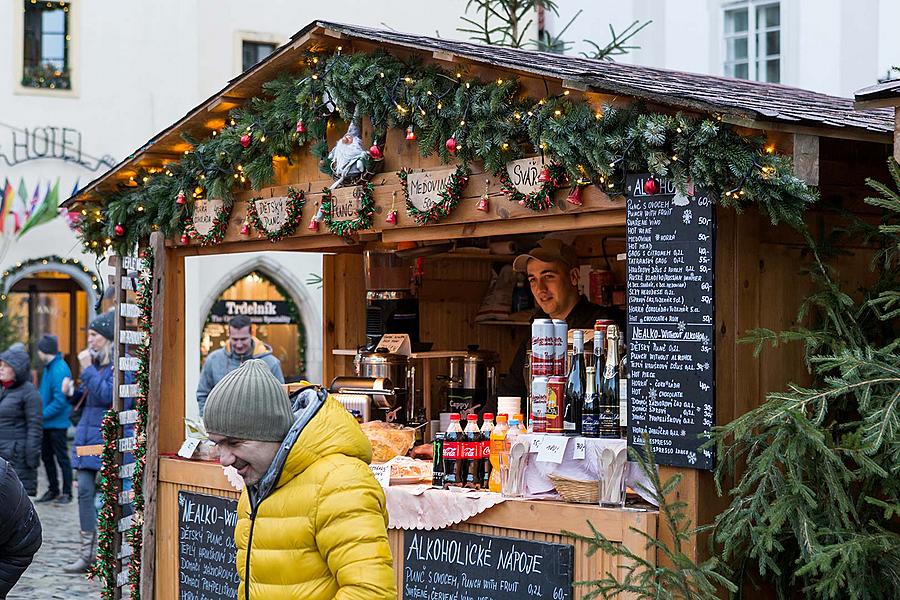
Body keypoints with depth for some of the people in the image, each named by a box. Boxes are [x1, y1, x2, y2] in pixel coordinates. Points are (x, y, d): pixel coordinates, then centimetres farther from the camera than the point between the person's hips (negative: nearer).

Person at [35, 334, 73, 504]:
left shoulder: (60, 370, -20)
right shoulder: (49, 367, 10)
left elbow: (60, 402, -24)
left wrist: (41, 415, -19)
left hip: (57, 423, -9)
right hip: (47, 423, 9)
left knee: (62, 458, 1)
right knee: (47, 456, 15)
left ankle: (67, 493, 9)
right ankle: (53, 490, 25)